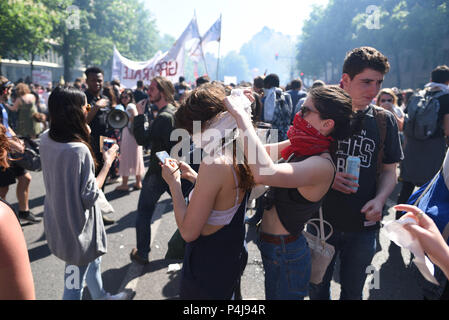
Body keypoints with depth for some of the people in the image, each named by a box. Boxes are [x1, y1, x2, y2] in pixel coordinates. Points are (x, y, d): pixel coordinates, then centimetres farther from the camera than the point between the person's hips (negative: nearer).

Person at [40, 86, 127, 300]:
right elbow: (90, 196, -24)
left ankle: (100, 295, 52)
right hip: (77, 226, -9)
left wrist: (84, 135, 5)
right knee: (74, 283, 10)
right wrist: (107, 163, -16)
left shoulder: (46, 139, -5)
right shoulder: (79, 150, -30)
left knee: (93, 258, 30)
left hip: (57, 220, 9)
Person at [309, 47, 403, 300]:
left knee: (353, 290, 21)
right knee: (318, 287, 19)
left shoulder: (385, 120, -1)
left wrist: (379, 199, -13)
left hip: (364, 225, 2)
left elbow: (389, 170, 5)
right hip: (322, 220, -1)